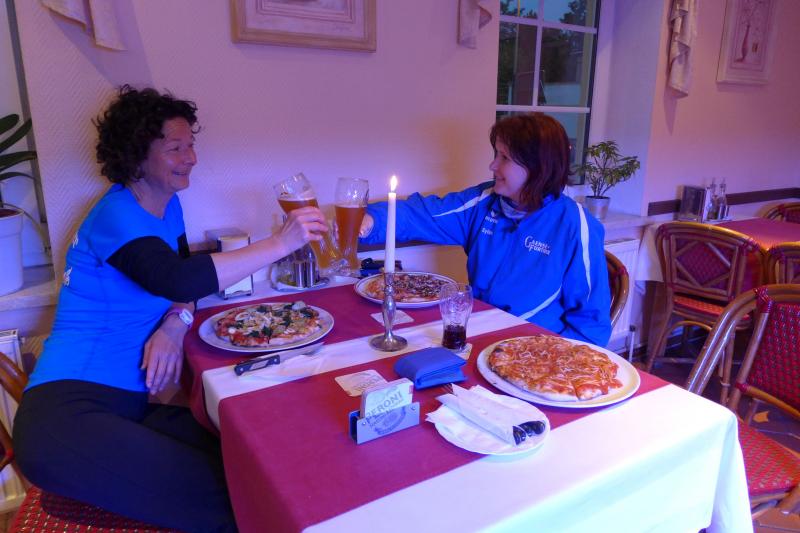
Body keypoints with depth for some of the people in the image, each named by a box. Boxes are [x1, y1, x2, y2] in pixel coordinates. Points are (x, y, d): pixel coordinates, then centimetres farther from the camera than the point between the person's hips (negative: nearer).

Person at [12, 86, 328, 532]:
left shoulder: (168, 206, 13)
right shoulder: (117, 215, -12)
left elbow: (185, 278, 13)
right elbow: (176, 278, -30)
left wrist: (177, 322, -10)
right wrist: (280, 243, -28)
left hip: (132, 402, 8)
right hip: (67, 407, -7)